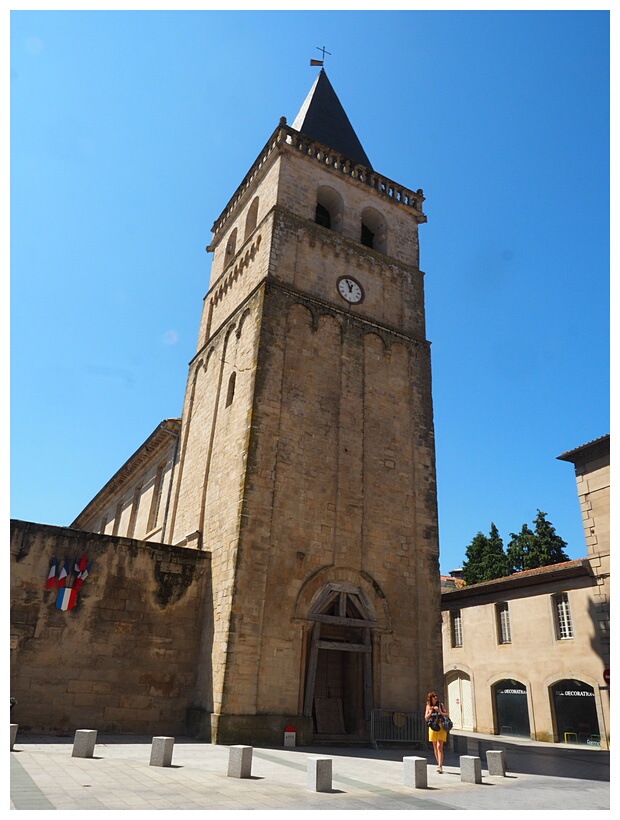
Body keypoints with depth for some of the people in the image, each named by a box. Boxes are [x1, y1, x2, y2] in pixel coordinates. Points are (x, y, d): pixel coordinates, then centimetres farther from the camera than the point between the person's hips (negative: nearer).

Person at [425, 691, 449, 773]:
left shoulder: (441, 705, 1)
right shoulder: (428, 706, 6)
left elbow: (447, 715, -2)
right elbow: (426, 718, 5)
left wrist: (440, 711, -15)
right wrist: (430, 712, -12)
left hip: (441, 727, -3)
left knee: (439, 747, -13)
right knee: (435, 747, 10)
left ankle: (440, 767, -15)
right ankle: (439, 764, 26)